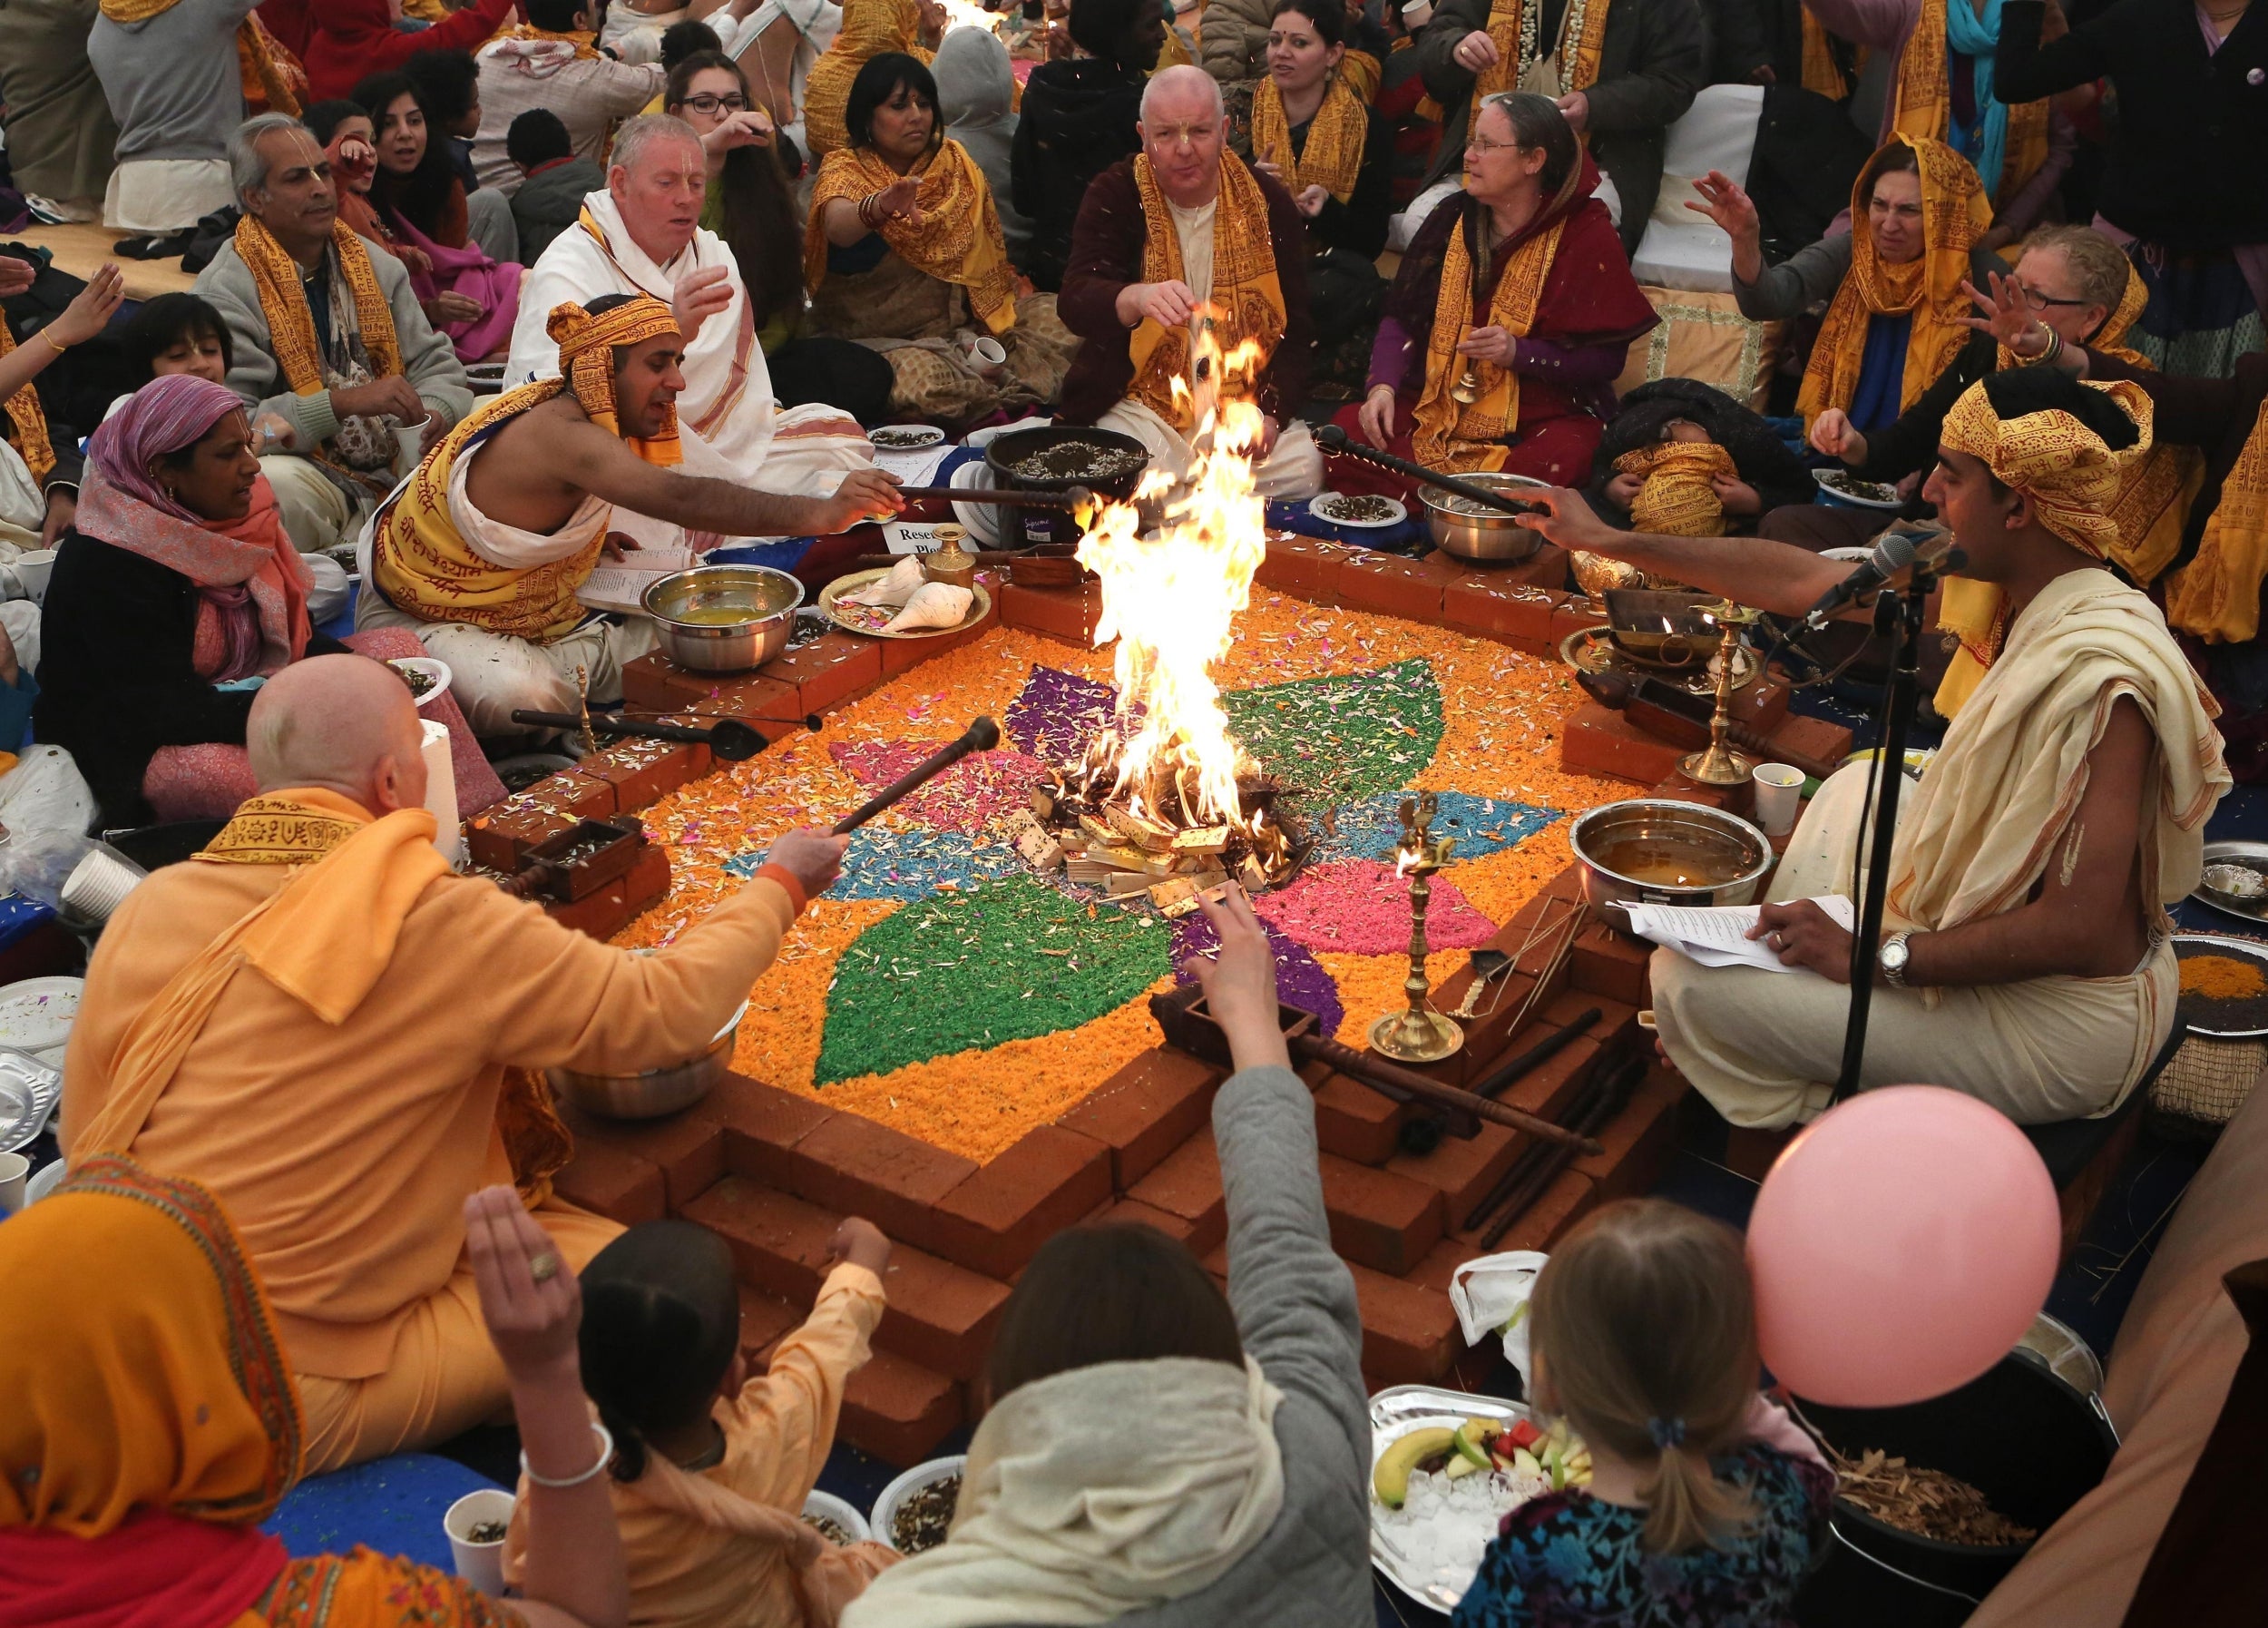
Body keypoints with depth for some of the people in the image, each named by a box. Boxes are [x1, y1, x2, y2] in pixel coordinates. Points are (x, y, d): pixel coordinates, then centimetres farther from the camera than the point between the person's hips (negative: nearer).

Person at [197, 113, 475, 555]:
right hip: (316, 480, -6)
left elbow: (439, 368, 14)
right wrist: (344, 402, -27)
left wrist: (432, 412, -11)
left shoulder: (379, 267, 13)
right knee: (270, 483, -39)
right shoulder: (224, 291, -7)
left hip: (401, 465, 6)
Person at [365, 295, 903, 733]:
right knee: (526, 696, -39)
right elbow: (682, 499, -47)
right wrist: (819, 514, -54)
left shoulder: (576, 410, -2)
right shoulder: (560, 434, -32)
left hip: (535, 617, 9)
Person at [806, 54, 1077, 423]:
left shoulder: (955, 164, 9)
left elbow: (990, 254, 9)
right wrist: (881, 206, -53)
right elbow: (837, 226, -30)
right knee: (917, 375, -37)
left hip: (963, 326, 5)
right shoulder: (844, 168, -6)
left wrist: (991, 329, -9)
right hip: (877, 336, -5)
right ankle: (1011, 399, -12)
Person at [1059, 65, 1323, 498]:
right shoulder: (1114, 197, -3)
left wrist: (1271, 414, -11)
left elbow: (1295, 329, 7)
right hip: (1140, 407, -2)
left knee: (1304, 470, -24)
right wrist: (1137, 299, -43)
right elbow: (1076, 302, -19)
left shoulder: (1269, 204, 4)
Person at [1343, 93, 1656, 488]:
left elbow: (1605, 358, -7)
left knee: (1561, 460, -38)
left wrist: (1518, 352, -22)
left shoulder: (1586, 235, -5)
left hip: (1542, 417, -3)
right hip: (1438, 407, 4)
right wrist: (1383, 387, -13)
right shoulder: (1453, 217, 7)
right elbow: (1400, 317, 6)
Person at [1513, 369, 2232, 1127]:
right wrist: (1609, 541, 10)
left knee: (1690, 978, -13)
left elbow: (2078, 929, -32)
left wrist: (1874, 956, -23)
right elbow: (1799, 581, 4)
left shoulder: (2099, 676, -31)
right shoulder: (2005, 592, -4)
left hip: (2059, 1017, -9)